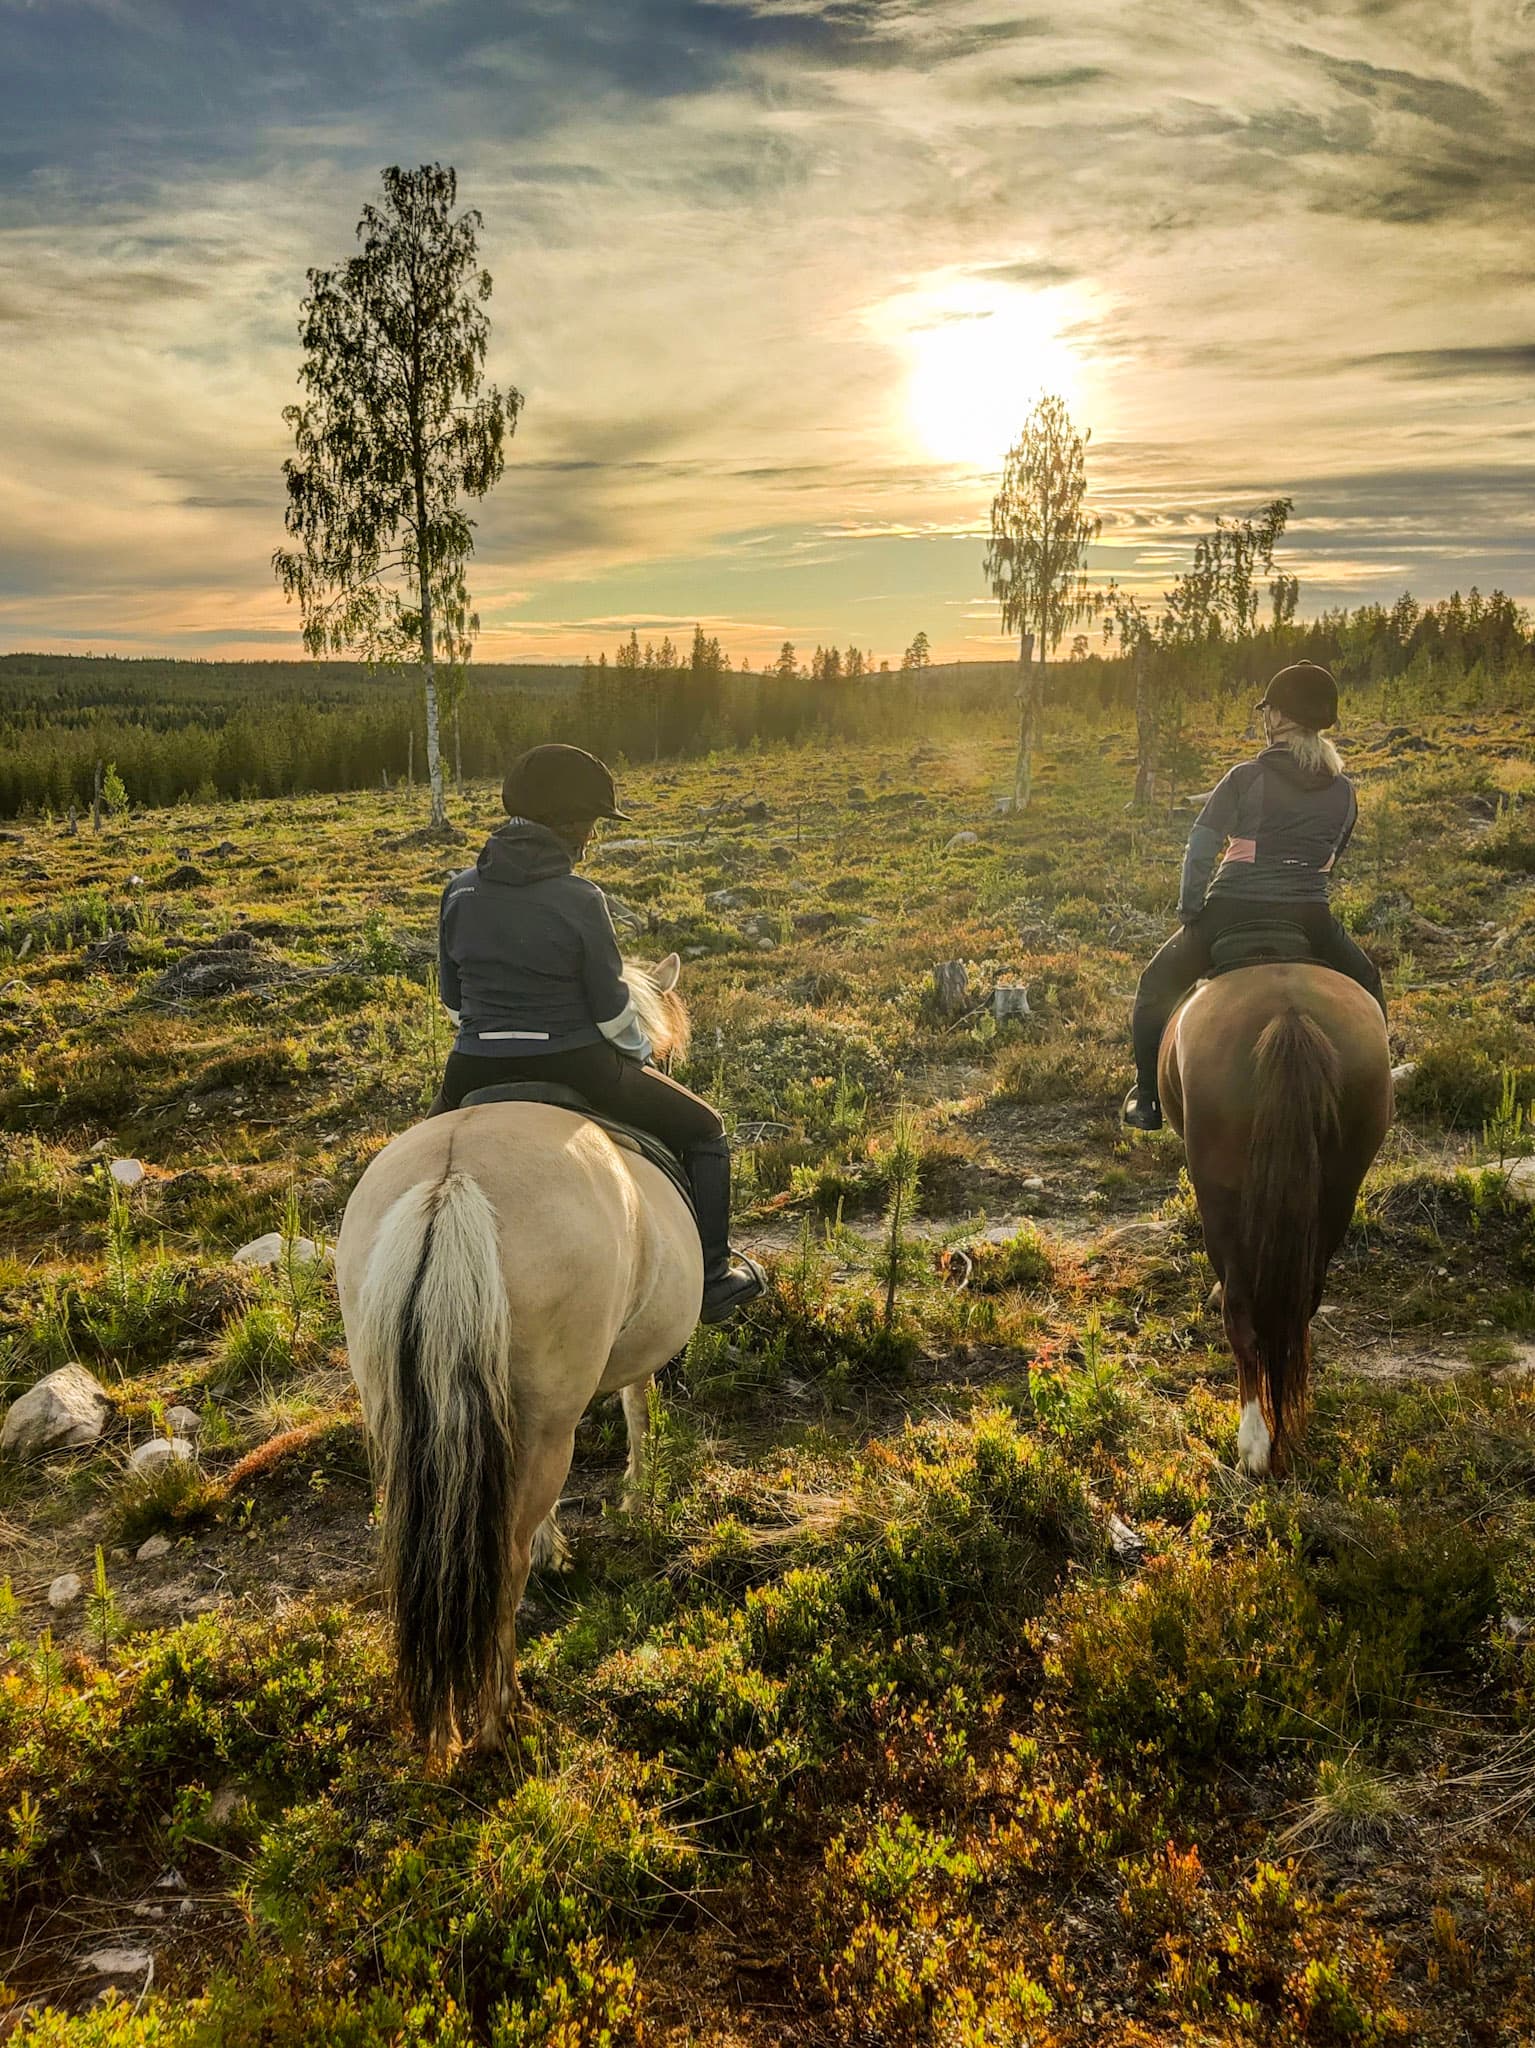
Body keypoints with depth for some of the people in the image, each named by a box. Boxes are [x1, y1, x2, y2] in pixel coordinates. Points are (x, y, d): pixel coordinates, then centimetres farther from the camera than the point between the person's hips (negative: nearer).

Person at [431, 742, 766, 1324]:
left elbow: (453, 1001, 8)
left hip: (476, 1075, 4)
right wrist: (643, 1054, 12)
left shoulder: (460, 892, -1)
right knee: (704, 1132, 18)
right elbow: (612, 1013, -9)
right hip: (575, 1071, -4)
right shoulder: (579, 900, -15)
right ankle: (712, 1278, 22)